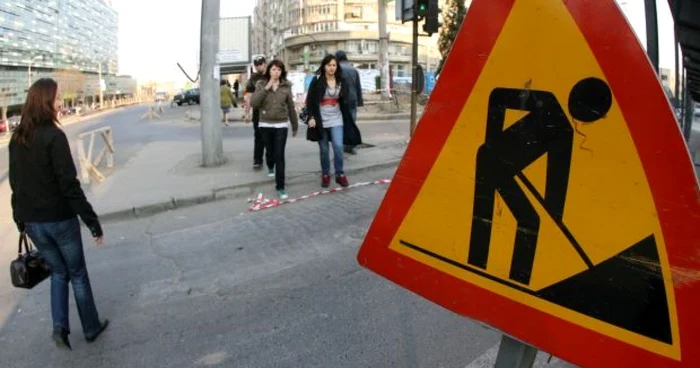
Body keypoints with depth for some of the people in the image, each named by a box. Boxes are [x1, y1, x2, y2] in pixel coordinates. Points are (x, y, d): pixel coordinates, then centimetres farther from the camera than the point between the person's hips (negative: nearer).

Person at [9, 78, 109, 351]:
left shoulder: (17, 138, 4)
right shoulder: (54, 136, -19)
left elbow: (15, 183, 10)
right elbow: (69, 184, -22)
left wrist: (20, 219, 19)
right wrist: (92, 221, -18)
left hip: (32, 221, 6)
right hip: (60, 218, -6)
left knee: (58, 271, 22)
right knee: (78, 274, 11)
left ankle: (59, 326, 12)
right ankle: (91, 328, 24)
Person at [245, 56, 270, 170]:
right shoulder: (253, 78, 5)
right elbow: (249, 96, 3)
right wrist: (247, 113, -3)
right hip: (258, 113, 0)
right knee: (259, 137, 2)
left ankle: (270, 159, 20)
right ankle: (257, 160, 7)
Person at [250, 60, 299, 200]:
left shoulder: (286, 86, 1)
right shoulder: (261, 85, 0)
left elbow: (291, 107, 7)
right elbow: (253, 103, -14)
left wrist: (295, 126, 12)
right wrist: (266, 88, -19)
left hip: (281, 125, -1)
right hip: (265, 125, 1)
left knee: (280, 155, -8)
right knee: (270, 151, 16)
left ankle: (280, 187, -5)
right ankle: (271, 167, 52)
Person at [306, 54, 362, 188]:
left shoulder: (341, 82, 6)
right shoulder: (317, 81, -5)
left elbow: (344, 102, 13)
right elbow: (310, 101, -5)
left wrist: (348, 119, 11)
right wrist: (312, 117, -15)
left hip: (336, 120, 2)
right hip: (321, 120, -2)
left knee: (338, 146, -12)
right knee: (324, 150, 6)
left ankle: (340, 174, 0)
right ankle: (325, 175, 20)